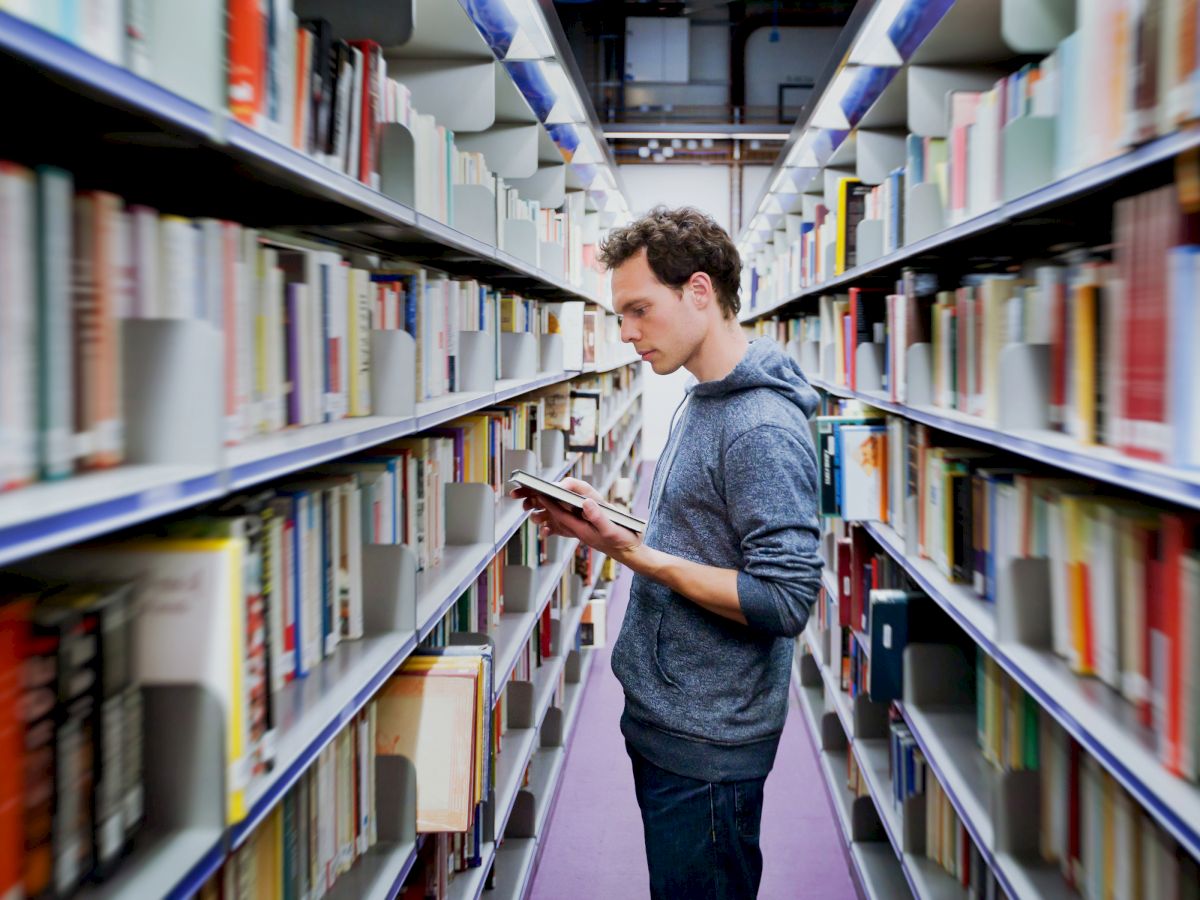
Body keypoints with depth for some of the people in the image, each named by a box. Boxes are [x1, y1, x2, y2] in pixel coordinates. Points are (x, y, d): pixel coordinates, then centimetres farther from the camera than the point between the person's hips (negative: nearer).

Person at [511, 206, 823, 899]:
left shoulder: (763, 428, -22)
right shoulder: (701, 401, 10)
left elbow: (785, 602, -25)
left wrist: (632, 552, -25)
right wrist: (605, 523, 3)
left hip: (708, 746, -10)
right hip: (660, 718, 10)